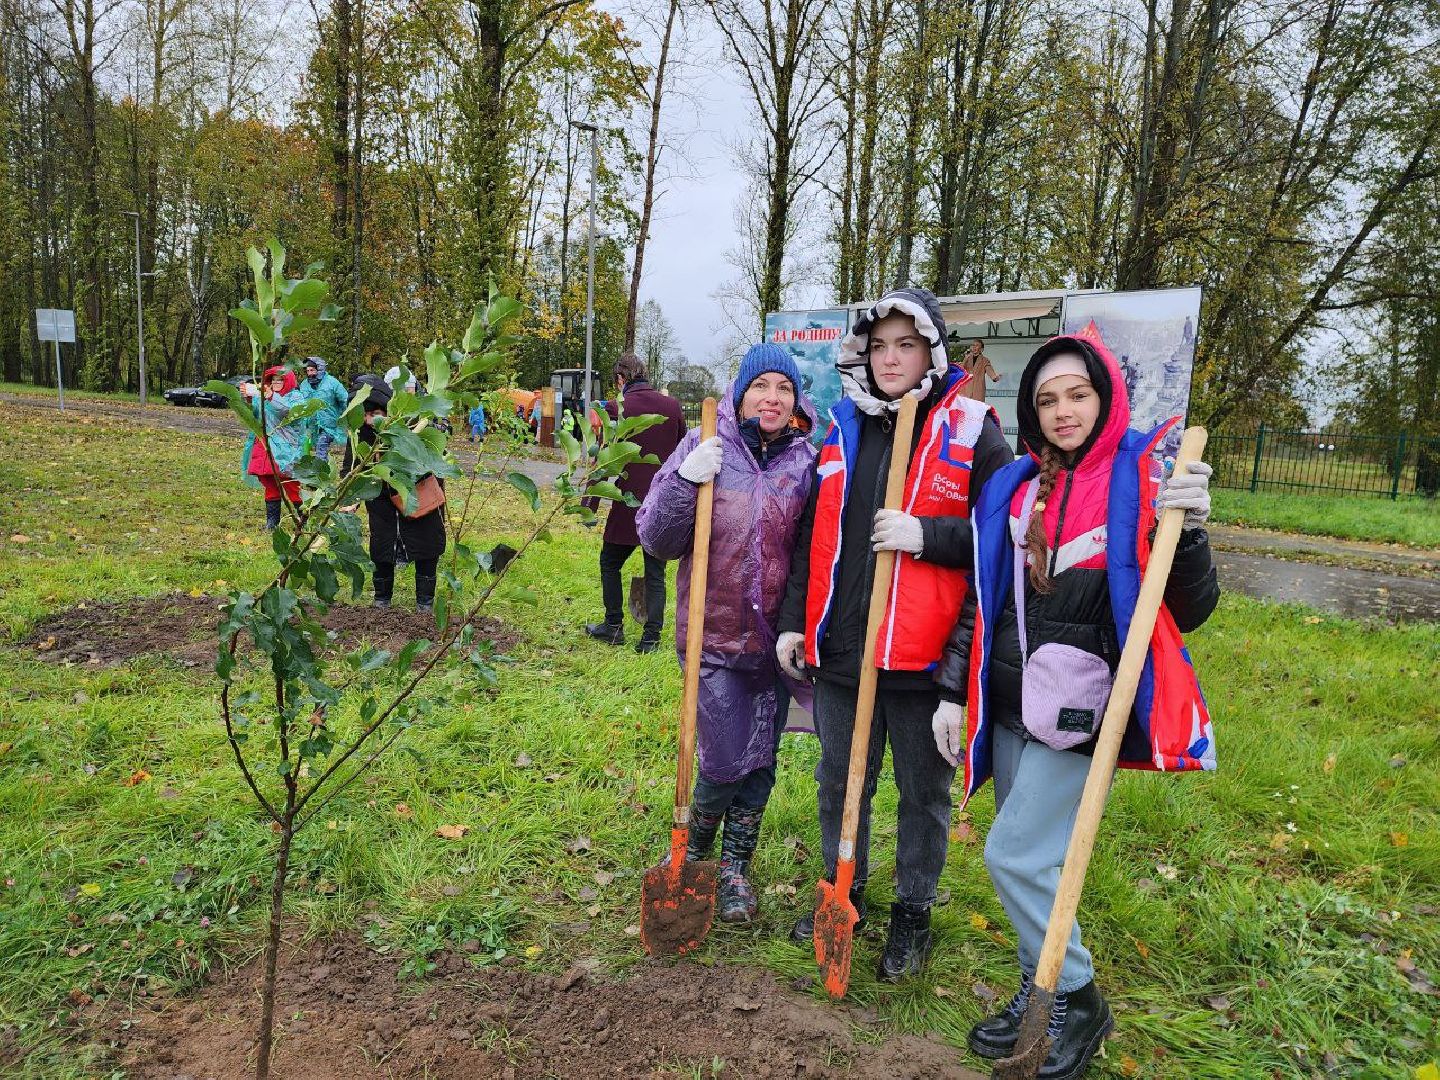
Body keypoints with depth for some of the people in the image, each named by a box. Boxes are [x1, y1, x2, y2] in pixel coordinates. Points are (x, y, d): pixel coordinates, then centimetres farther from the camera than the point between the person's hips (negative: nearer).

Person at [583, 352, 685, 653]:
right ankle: (651, 637, 10)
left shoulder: (618, 408, -8)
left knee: (610, 563, 16)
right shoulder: (672, 405, 3)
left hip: (629, 502, -3)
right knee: (655, 572, 10)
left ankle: (614, 626, 22)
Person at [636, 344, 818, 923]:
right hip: (713, 635, -2)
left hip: (775, 638, 3)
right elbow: (656, 541, -6)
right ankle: (695, 847, 33)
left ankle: (735, 868, 34)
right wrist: (684, 481, -21)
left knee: (760, 761, 12)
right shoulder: (704, 448, -5)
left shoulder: (807, 460, 1)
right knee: (724, 760, 2)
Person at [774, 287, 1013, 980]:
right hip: (838, 645, 4)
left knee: (923, 791, 14)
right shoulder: (842, 429, 8)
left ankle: (913, 910, 35)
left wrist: (926, 535, -20)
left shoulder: (971, 433, -5)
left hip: (924, 654, -4)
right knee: (839, 781, 19)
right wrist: (793, 620, 8)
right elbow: (812, 534, 12)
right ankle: (843, 890, 41)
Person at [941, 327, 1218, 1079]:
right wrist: (953, 691, 10)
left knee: (1014, 854, -5)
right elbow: (983, 599, 11)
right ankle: (1038, 989, 34)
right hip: (1011, 705, 5)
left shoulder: (1144, 480, -8)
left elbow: (1189, 613, -10)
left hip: (1081, 711, -5)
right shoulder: (1012, 488, 5)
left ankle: (1079, 1001, 17)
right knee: (1034, 860, 14)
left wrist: (1189, 532, -28)